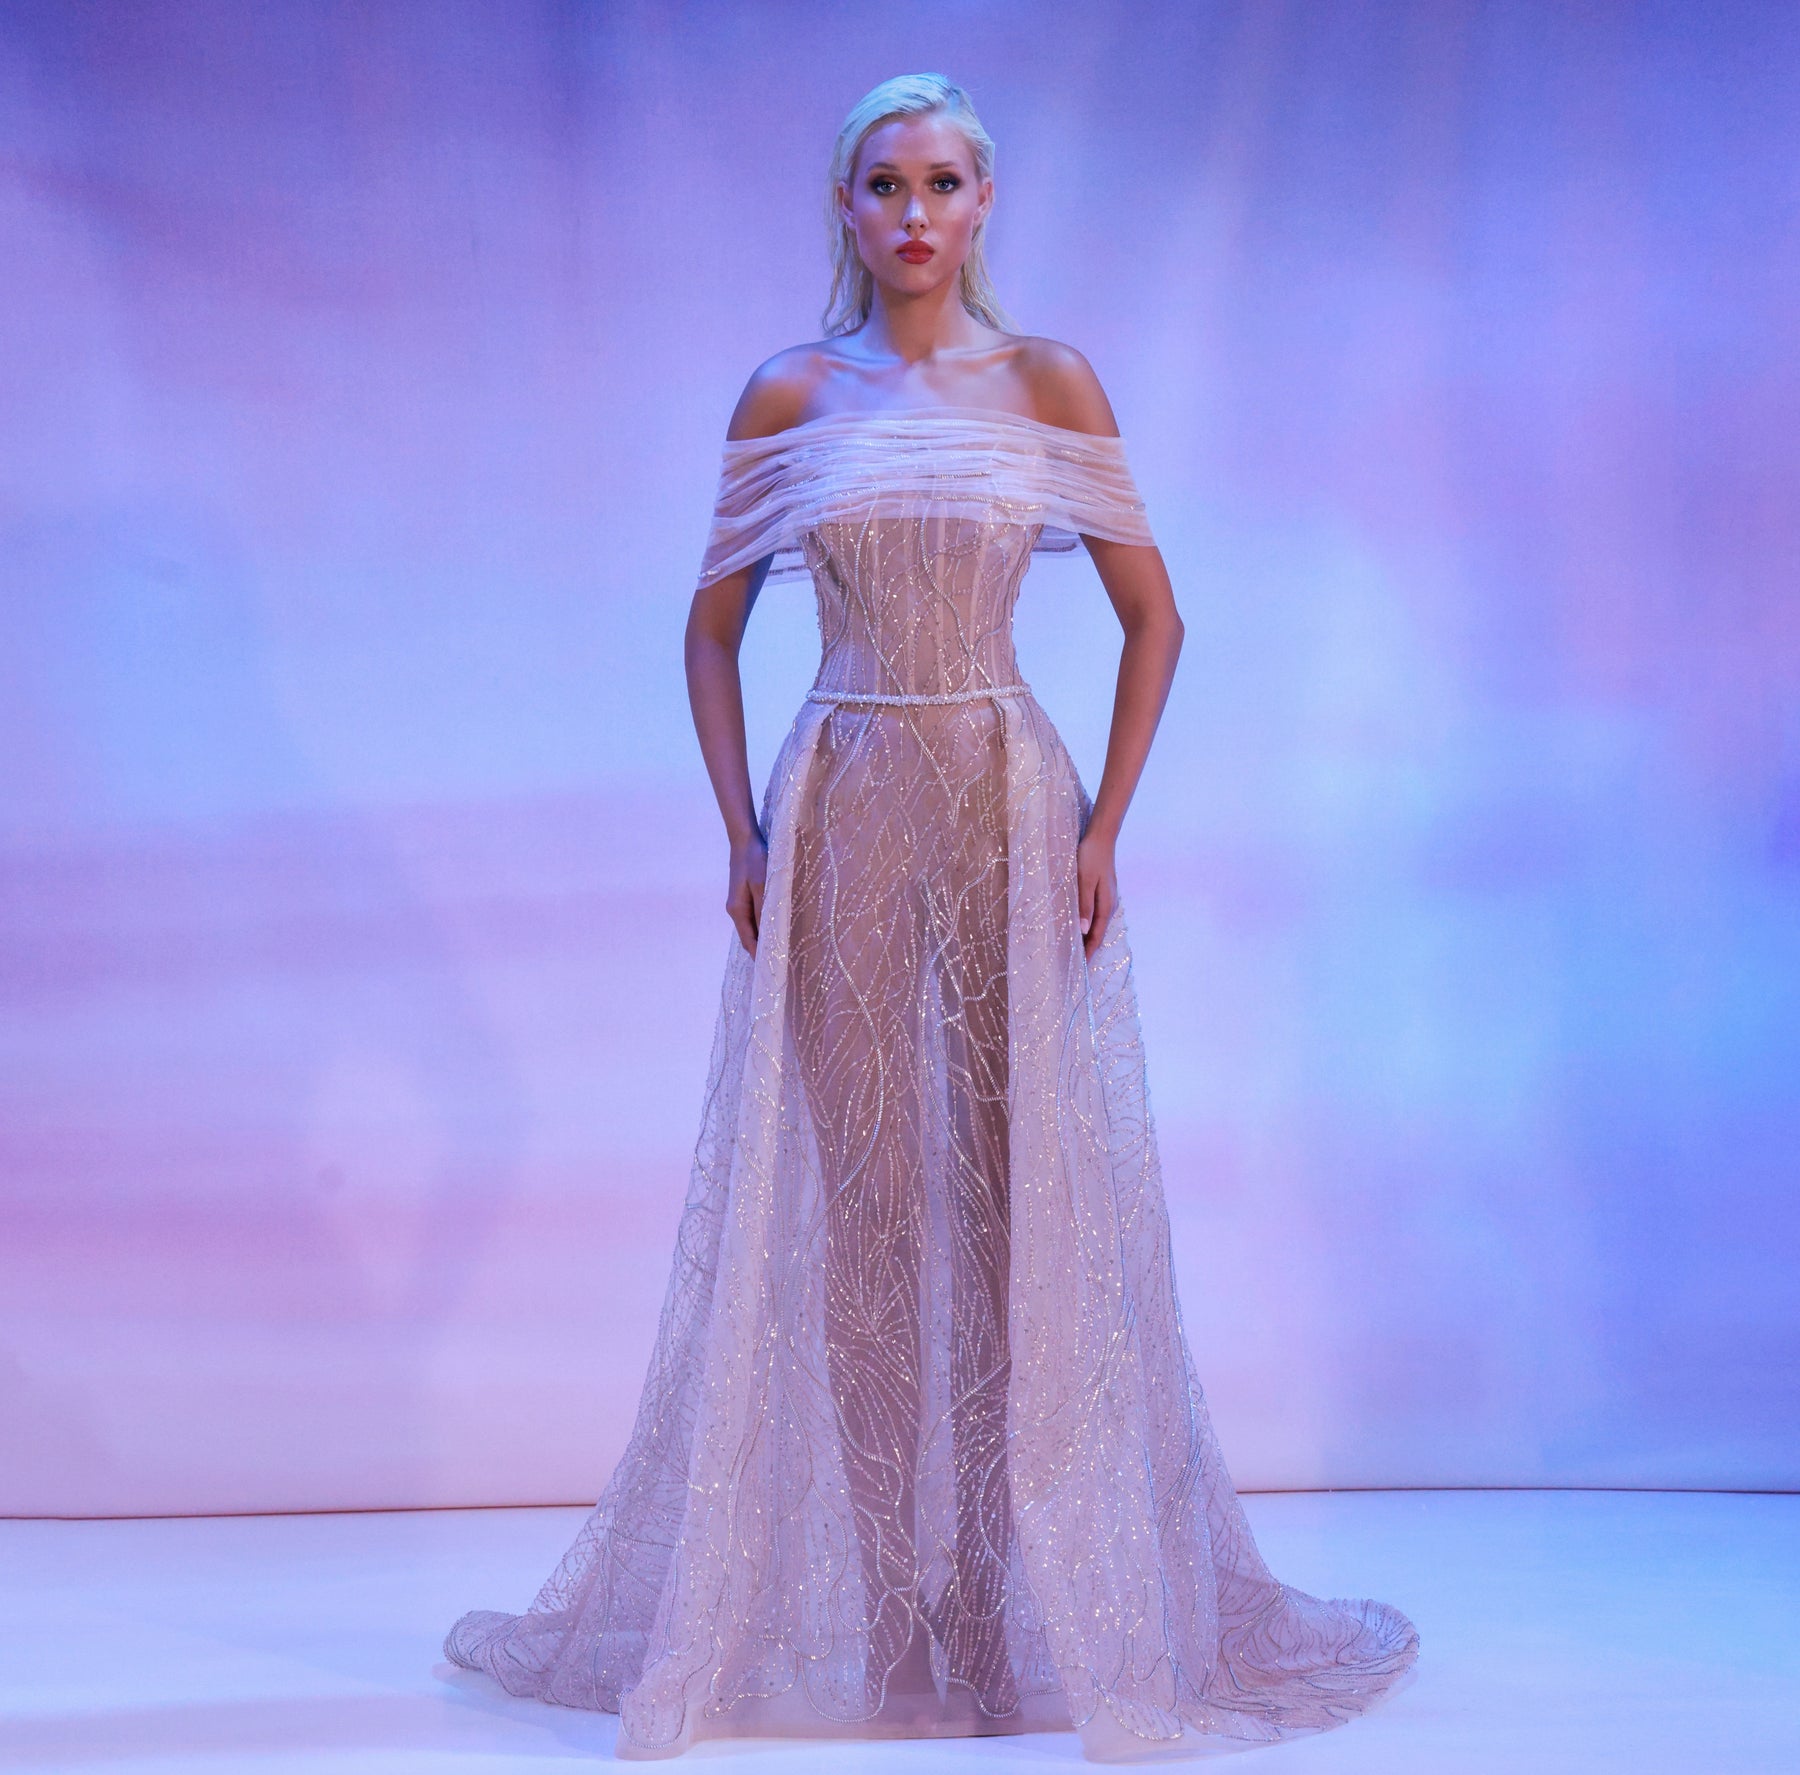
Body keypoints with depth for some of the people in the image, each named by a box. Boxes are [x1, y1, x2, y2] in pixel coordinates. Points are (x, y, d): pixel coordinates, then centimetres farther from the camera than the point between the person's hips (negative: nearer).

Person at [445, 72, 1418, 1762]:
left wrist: (1102, 828, -4)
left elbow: (1152, 618, 4)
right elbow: (713, 628, 10)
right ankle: (879, 1609, 14)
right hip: (839, 816, 1)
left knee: (1024, 1192, 1)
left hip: (1008, 812, -1)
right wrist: (742, 832, 0)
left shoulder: (1050, 385, 3)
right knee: (849, 1194, 3)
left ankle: (1050, 1603, 14)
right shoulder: (786, 398, 5)